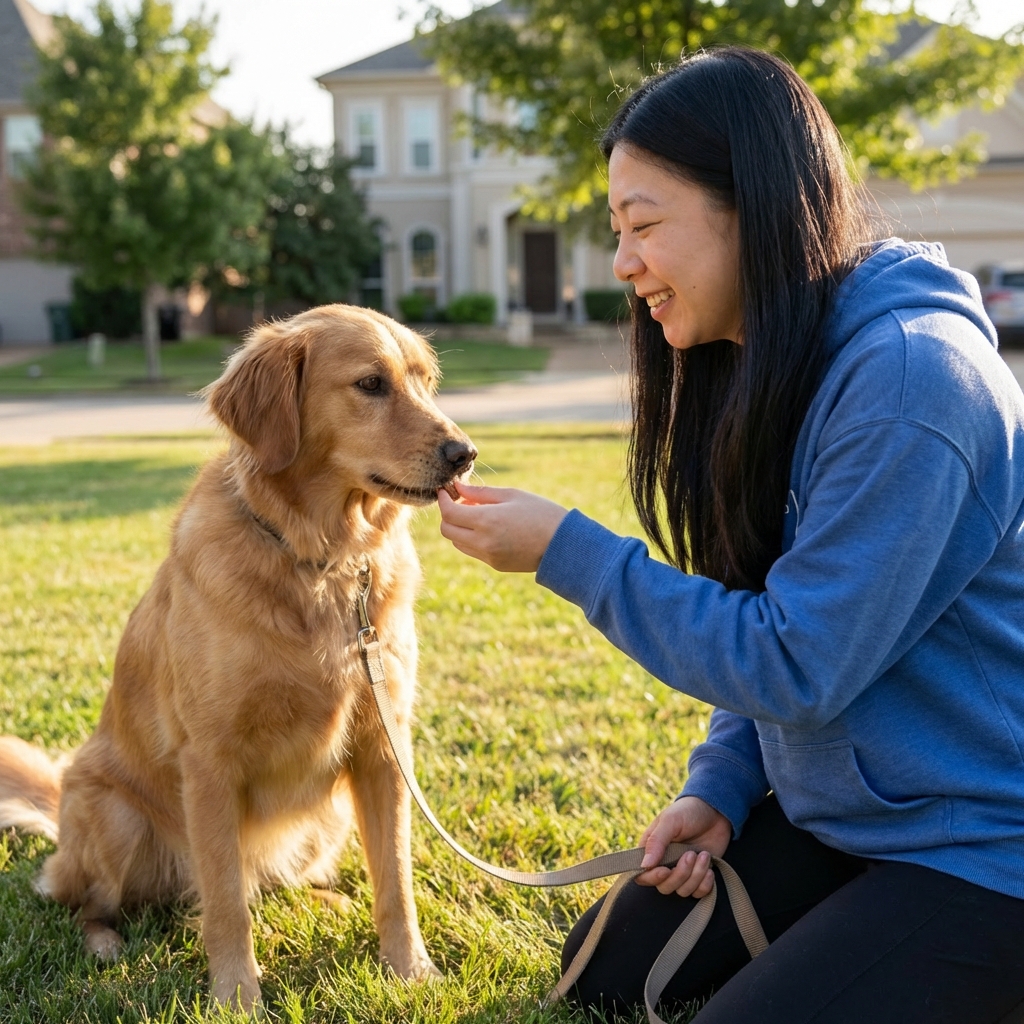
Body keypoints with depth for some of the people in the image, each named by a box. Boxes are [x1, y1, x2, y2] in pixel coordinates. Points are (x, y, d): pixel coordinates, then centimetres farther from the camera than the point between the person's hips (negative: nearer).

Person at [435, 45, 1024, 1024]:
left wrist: (567, 553, -21)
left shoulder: (909, 375, -26)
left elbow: (797, 665, -25)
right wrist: (720, 786, -2)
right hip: (834, 814, 9)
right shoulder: (768, 369, 3)